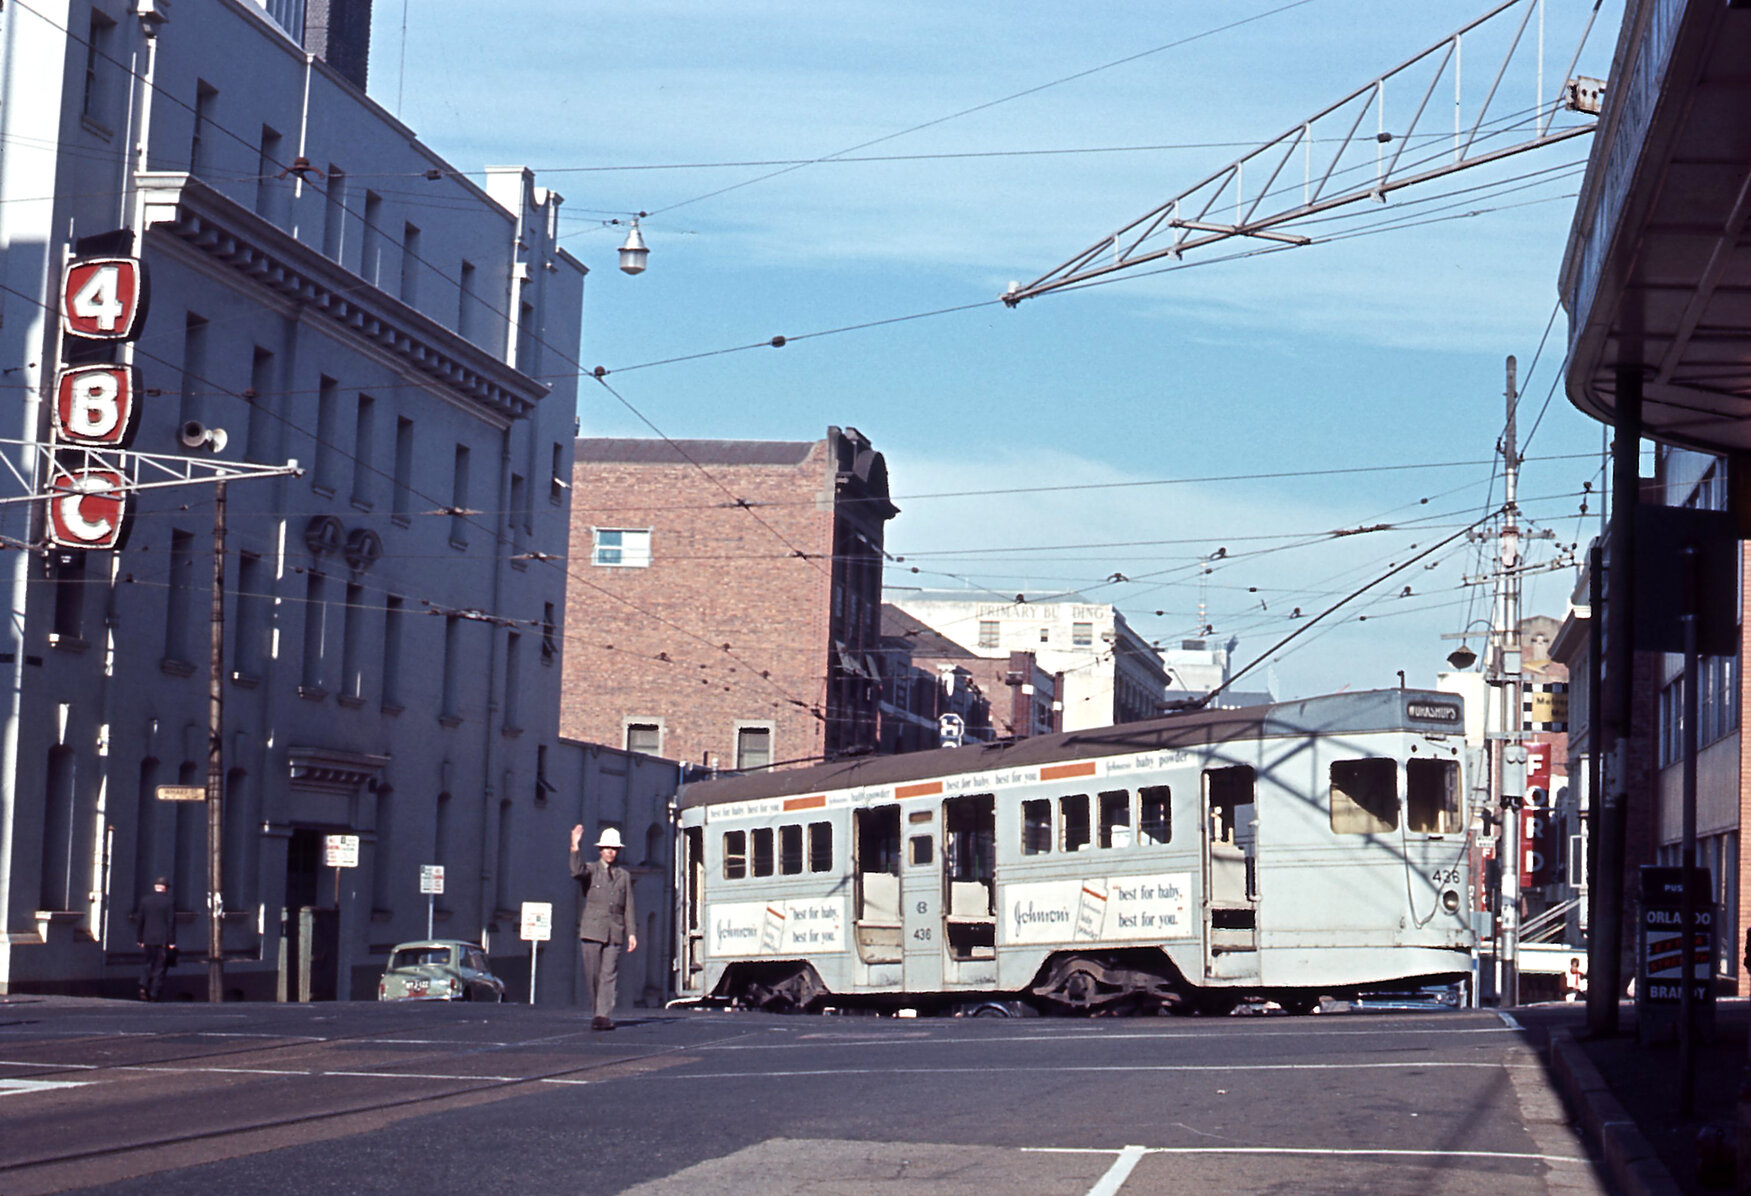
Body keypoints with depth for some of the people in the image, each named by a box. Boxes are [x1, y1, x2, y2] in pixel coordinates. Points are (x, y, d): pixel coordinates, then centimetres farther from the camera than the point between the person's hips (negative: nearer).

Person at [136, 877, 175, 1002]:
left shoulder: (145, 900, 4)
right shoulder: (169, 902, -7)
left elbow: (140, 920, 7)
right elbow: (171, 923, -8)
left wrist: (141, 940, 13)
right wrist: (171, 942, -5)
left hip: (148, 939, 3)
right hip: (163, 940, -3)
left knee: (150, 964, 18)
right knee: (160, 967, 3)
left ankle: (143, 985, -3)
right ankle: (154, 994, 0)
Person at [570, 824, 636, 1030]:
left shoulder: (624, 876, 16)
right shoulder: (590, 869, 8)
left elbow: (628, 907, 14)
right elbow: (577, 871, -17)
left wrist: (631, 932, 5)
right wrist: (575, 847, -29)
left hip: (615, 933, 1)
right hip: (592, 930, -1)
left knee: (609, 974, -8)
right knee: (592, 973, -1)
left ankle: (604, 1016, -12)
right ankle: (598, 1011, 14)